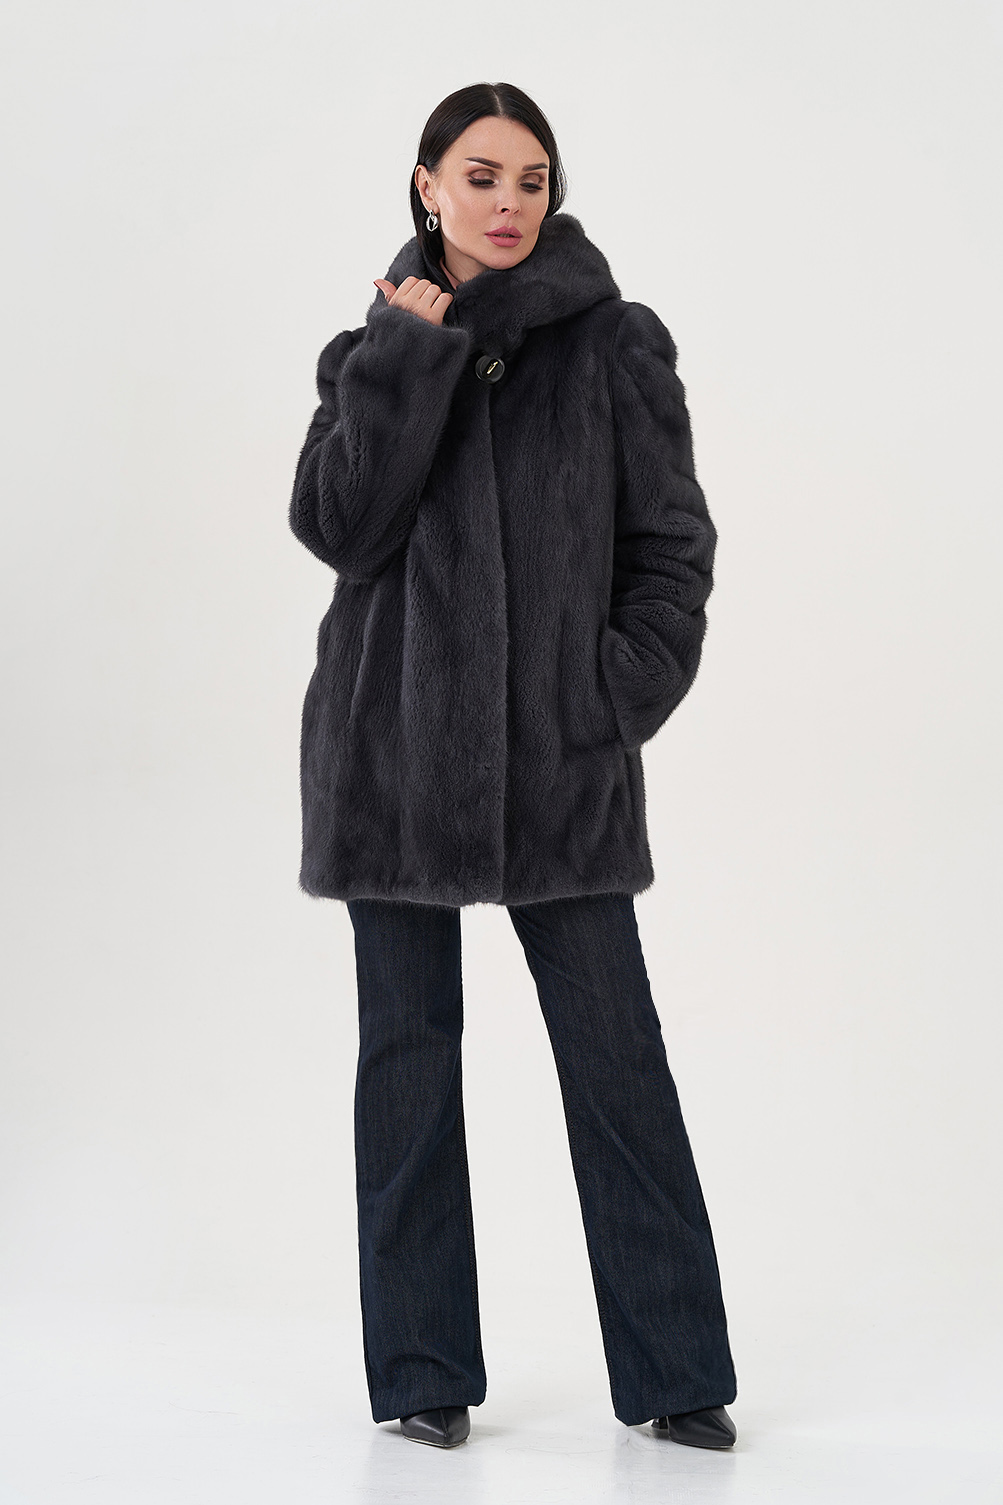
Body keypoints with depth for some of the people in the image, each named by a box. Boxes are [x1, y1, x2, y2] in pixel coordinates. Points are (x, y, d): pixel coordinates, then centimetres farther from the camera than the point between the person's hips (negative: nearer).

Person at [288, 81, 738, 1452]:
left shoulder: (618, 347, 4)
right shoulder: (376, 349, 8)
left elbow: (674, 544, 3)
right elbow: (337, 525, -7)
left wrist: (621, 695, -7)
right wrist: (411, 357, -10)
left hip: (561, 756, -1)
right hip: (397, 744, 2)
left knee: (615, 1047, -1)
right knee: (408, 1044, 5)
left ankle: (674, 1369, 9)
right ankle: (424, 1369, 15)